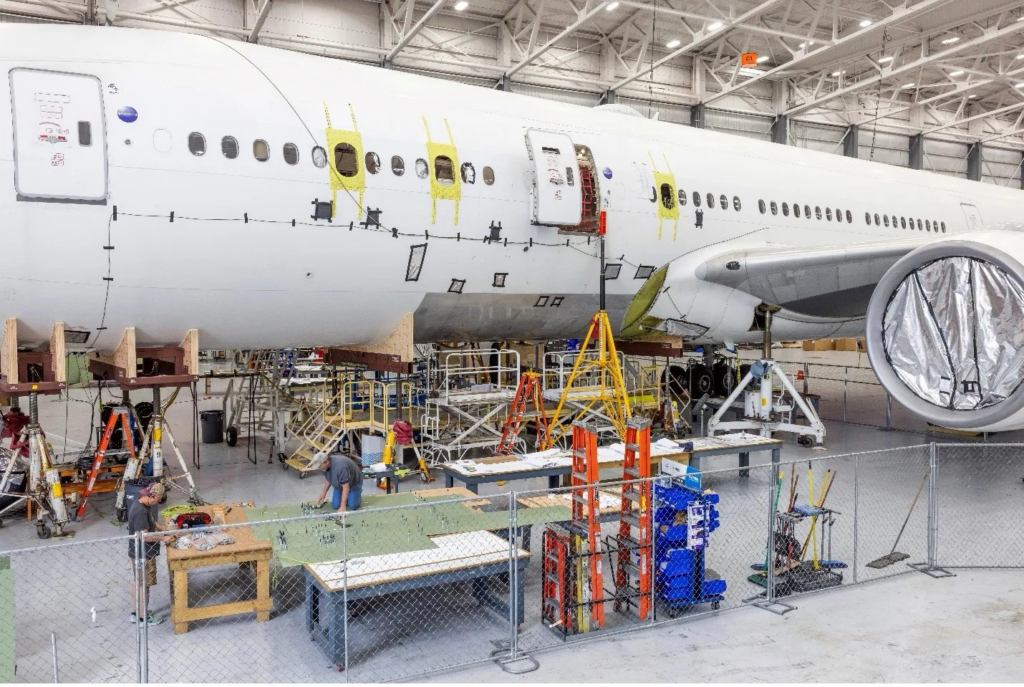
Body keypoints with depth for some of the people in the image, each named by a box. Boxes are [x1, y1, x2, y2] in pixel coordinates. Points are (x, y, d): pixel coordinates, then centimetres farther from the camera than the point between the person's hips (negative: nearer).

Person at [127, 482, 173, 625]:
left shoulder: (144, 505, 2)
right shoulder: (140, 511, -29)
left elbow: (152, 522, 17)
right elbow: (144, 536, -30)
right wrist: (163, 538, -19)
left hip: (138, 552, 10)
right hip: (143, 554, -10)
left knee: (138, 582, 20)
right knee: (144, 585, 4)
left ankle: (135, 613, 34)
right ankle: (144, 617, 17)